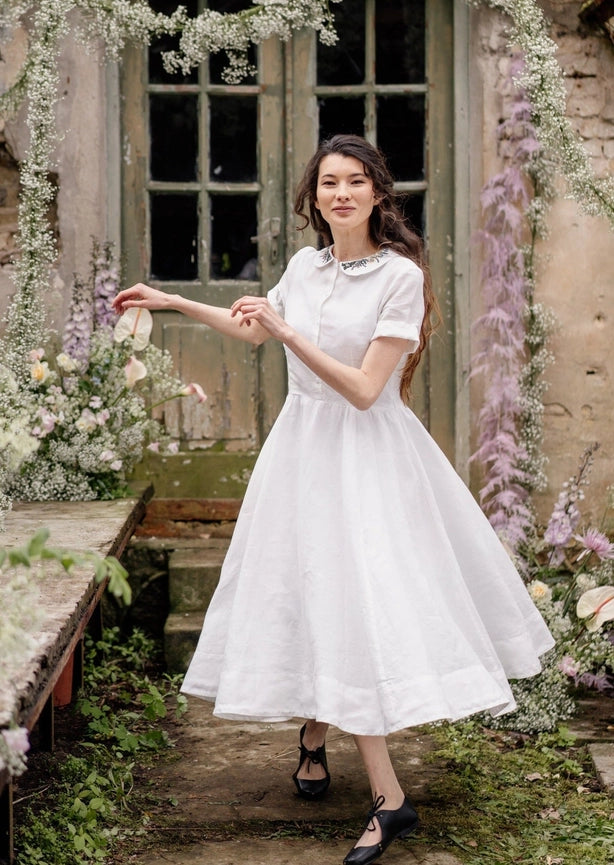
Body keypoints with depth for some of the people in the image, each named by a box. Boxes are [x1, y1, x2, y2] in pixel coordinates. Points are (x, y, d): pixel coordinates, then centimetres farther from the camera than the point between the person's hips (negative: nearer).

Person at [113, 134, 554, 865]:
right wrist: (171, 303, 26)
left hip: (367, 455, -5)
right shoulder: (304, 266, 6)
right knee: (316, 594, 7)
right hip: (304, 445, 5)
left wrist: (287, 332, -20)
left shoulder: (400, 275, -11)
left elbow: (363, 389, -17)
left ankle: (314, 738, 10)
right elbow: (255, 330, 25)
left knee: (353, 600, -9)